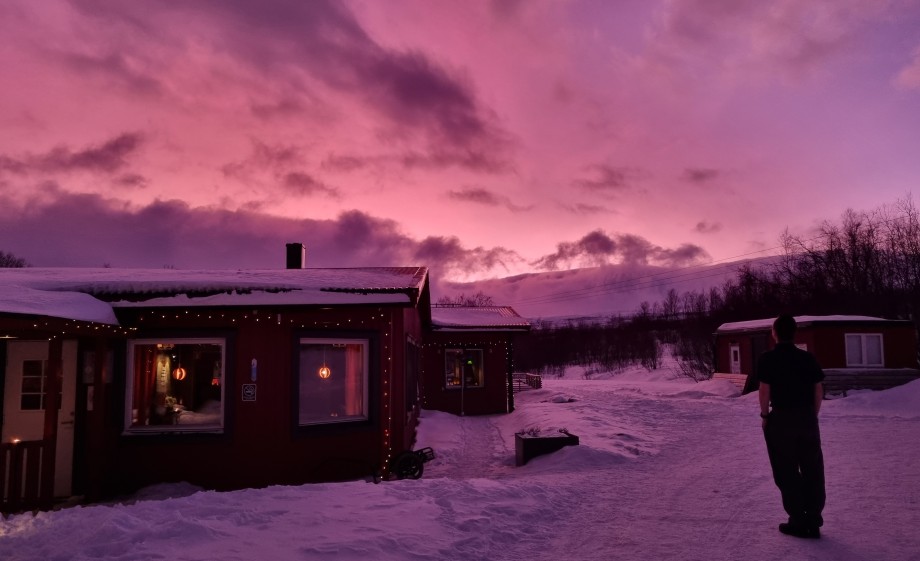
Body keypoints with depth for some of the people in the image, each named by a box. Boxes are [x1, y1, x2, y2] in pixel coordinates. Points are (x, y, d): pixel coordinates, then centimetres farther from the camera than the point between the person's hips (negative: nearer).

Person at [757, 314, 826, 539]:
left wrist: (764, 415, 2)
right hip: (807, 418, 4)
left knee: (787, 471, 5)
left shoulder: (767, 359, -7)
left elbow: (765, 390, -10)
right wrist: (812, 414, 14)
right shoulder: (808, 358, 4)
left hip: (781, 419, -3)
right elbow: (818, 390, 4)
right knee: (812, 470, 11)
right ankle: (813, 520, 15)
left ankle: (798, 521, 8)